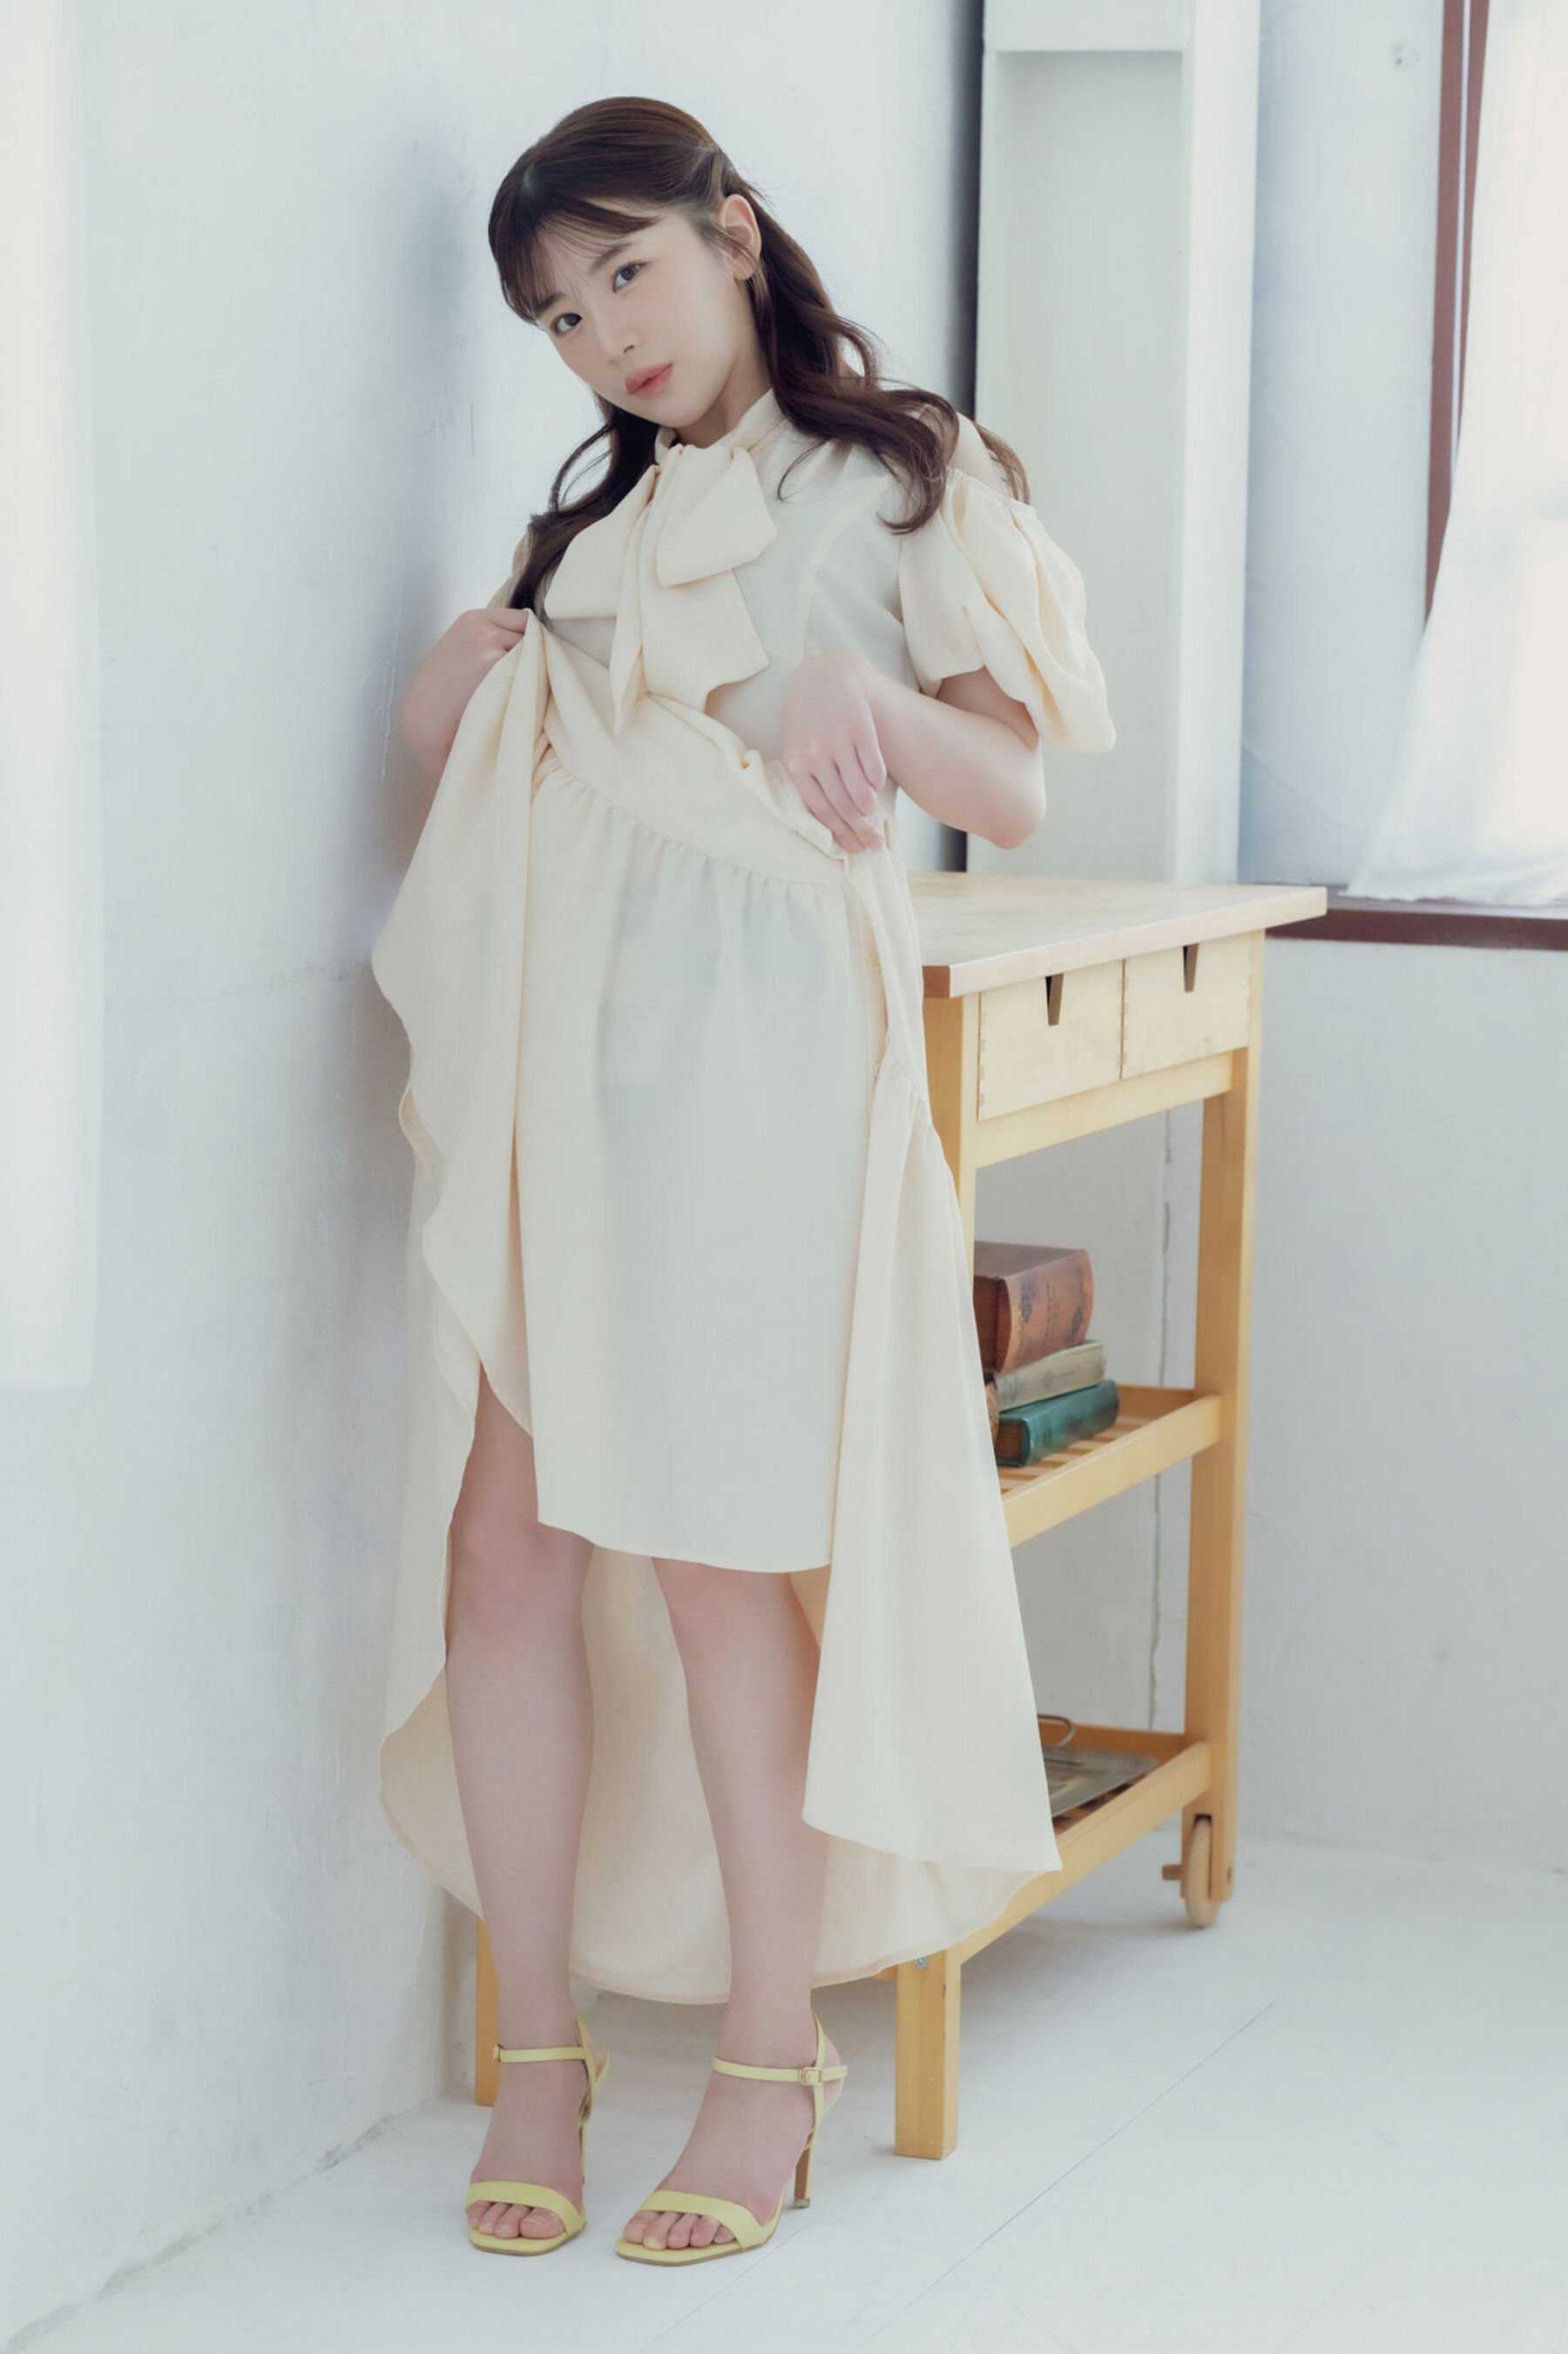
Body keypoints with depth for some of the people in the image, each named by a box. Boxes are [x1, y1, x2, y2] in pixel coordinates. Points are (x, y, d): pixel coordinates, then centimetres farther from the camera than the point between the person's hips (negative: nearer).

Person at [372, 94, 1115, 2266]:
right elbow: (450, 747, 27)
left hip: (750, 1043, -5)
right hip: (541, 1045, 5)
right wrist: (475, 676, 5)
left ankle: (772, 2062, 3)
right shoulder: (599, 522, 25)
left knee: (719, 1553, -8)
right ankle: (537, 2053, 4)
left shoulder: (898, 479, 9)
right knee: (505, 1539, -3)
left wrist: (861, 700, -17)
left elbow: (1013, 795, 2)